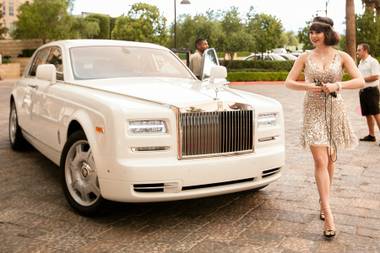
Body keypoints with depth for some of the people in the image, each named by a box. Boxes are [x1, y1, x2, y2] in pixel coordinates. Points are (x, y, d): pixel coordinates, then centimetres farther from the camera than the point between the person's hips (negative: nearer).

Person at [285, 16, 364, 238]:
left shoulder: (342, 57, 1)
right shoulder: (305, 58, 3)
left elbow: (360, 81, -7)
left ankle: (324, 202, 30)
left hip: (335, 110, 2)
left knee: (330, 160, 11)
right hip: (313, 111, -1)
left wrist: (338, 85, -23)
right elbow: (289, 82, 3)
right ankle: (328, 213, -12)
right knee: (320, 161, -11)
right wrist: (308, 87, -15)